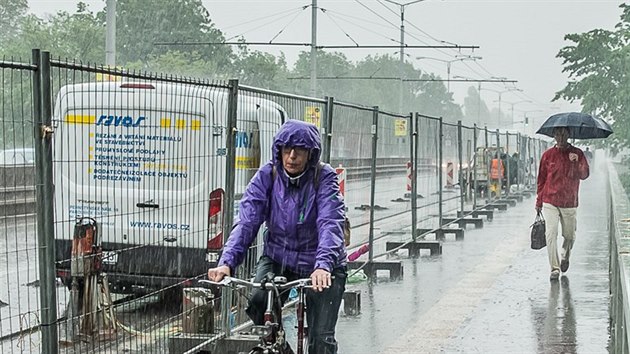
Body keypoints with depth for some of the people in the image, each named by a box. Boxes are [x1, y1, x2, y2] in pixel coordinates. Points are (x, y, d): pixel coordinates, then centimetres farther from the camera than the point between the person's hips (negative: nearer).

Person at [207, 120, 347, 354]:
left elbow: (330, 224, -28)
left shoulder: (324, 178, -15)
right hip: (277, 259, 2)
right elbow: (246, 222, -17)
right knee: (257, 305, -26)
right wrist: (227, 262, -33)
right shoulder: (267, 176, -9)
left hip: (318, 266, -2)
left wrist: (323, 266, -46)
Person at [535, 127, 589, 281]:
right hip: (550, 202, -1)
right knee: (551, 234, -13)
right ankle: (555, 268, -7)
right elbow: (541, 179, 10)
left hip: (569, 203, 1)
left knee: (569, 236, 11)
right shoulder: (548, 155, 3)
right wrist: (539, 202, 10)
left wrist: (577, 163, -27)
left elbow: (584, 175, -8)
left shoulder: (577, 154, 3)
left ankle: (565, 257, 41)